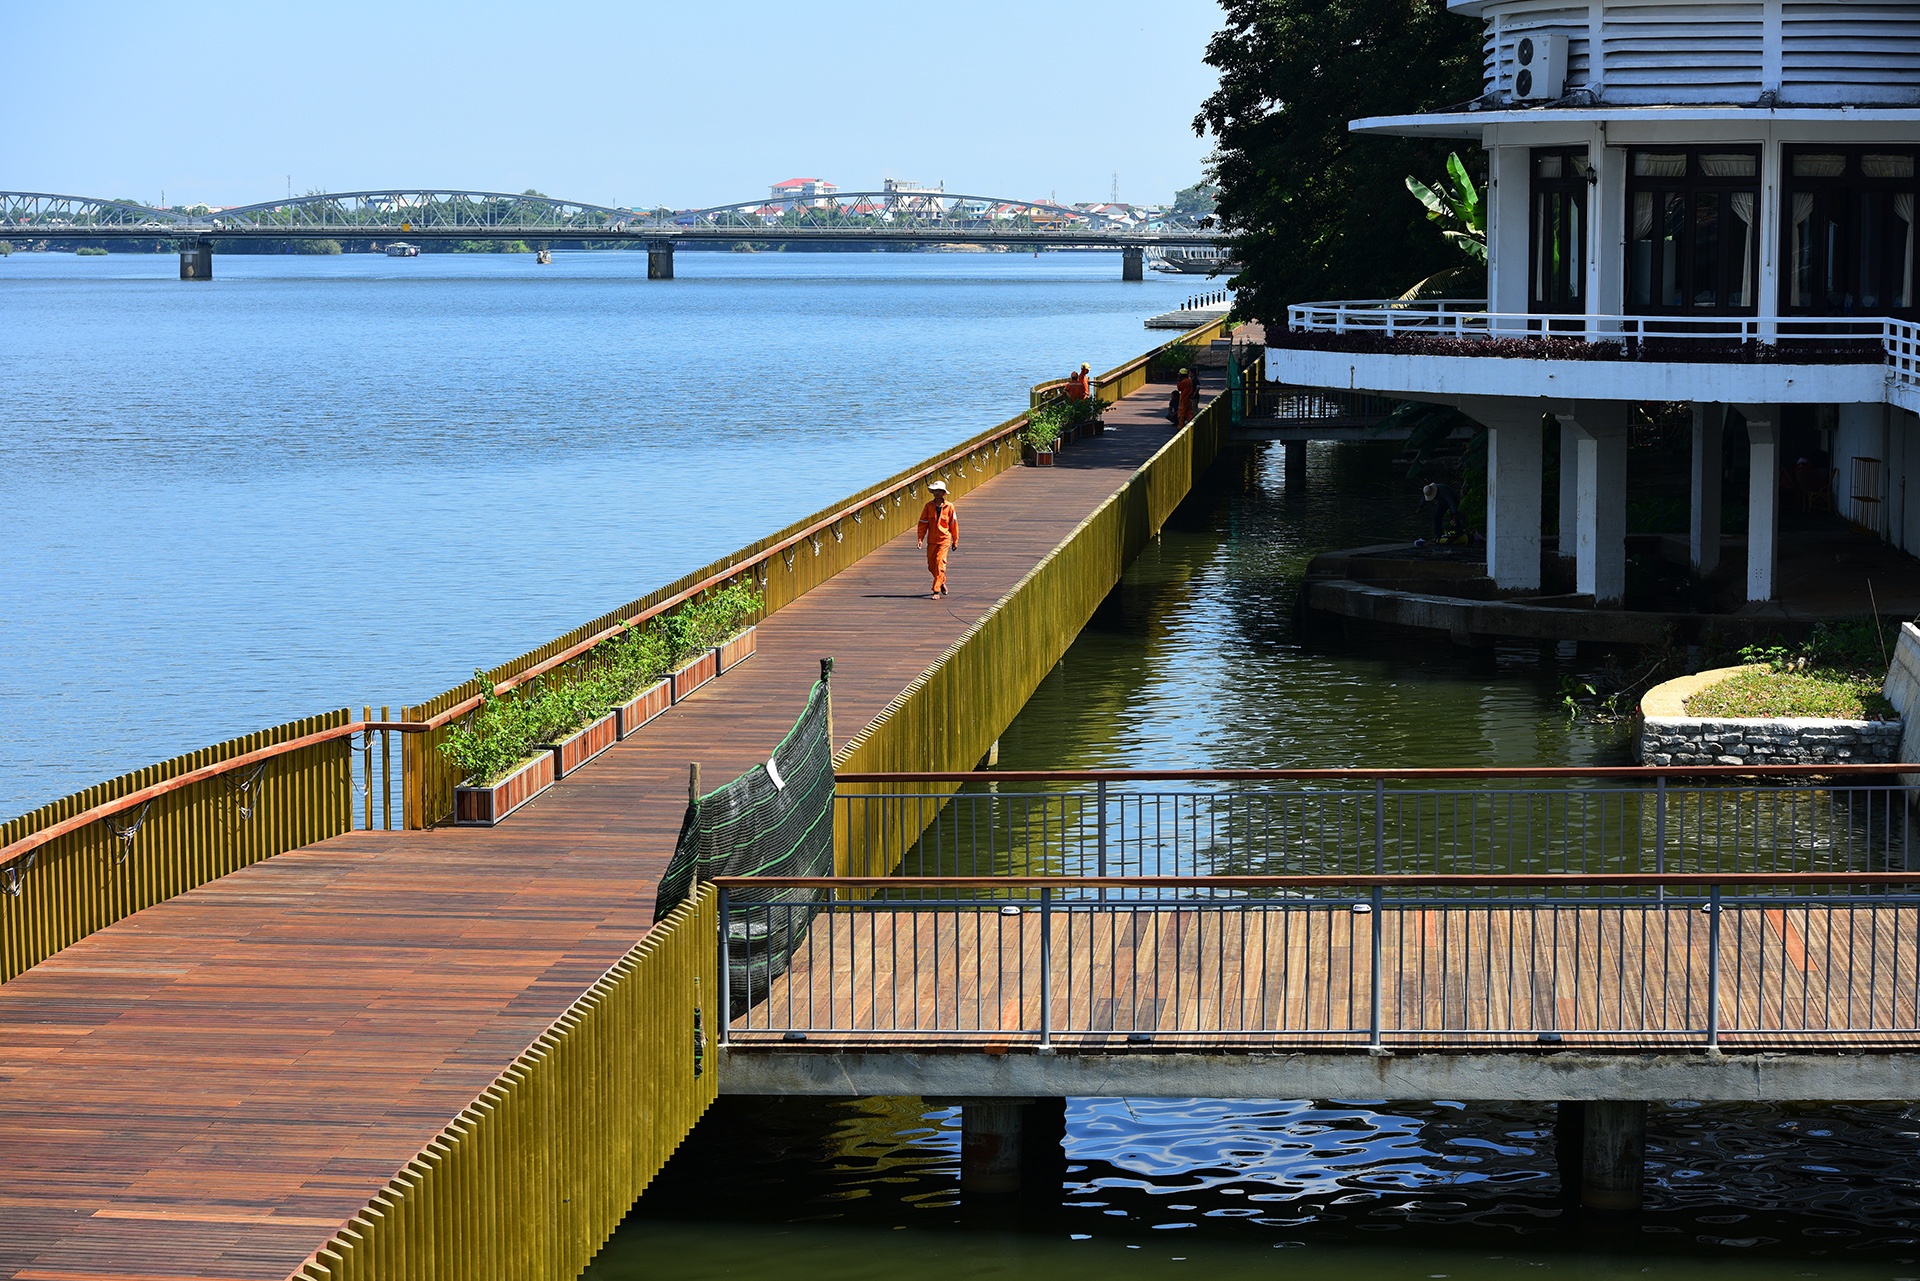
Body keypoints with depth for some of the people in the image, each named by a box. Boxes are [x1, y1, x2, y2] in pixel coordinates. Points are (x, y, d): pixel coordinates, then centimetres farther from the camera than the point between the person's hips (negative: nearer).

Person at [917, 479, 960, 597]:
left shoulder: (949, 507, -3)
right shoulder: (928, 506, 1)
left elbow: (953, 524, 5)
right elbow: (923, 523, 2)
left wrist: (955, 541, 9)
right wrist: (920, 539, -6)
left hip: (944, 540, -3)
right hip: (931, 540, 3)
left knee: (939, 563, -13)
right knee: (931, 566, 9)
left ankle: (936, 590, -10)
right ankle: (942, 582, 35)